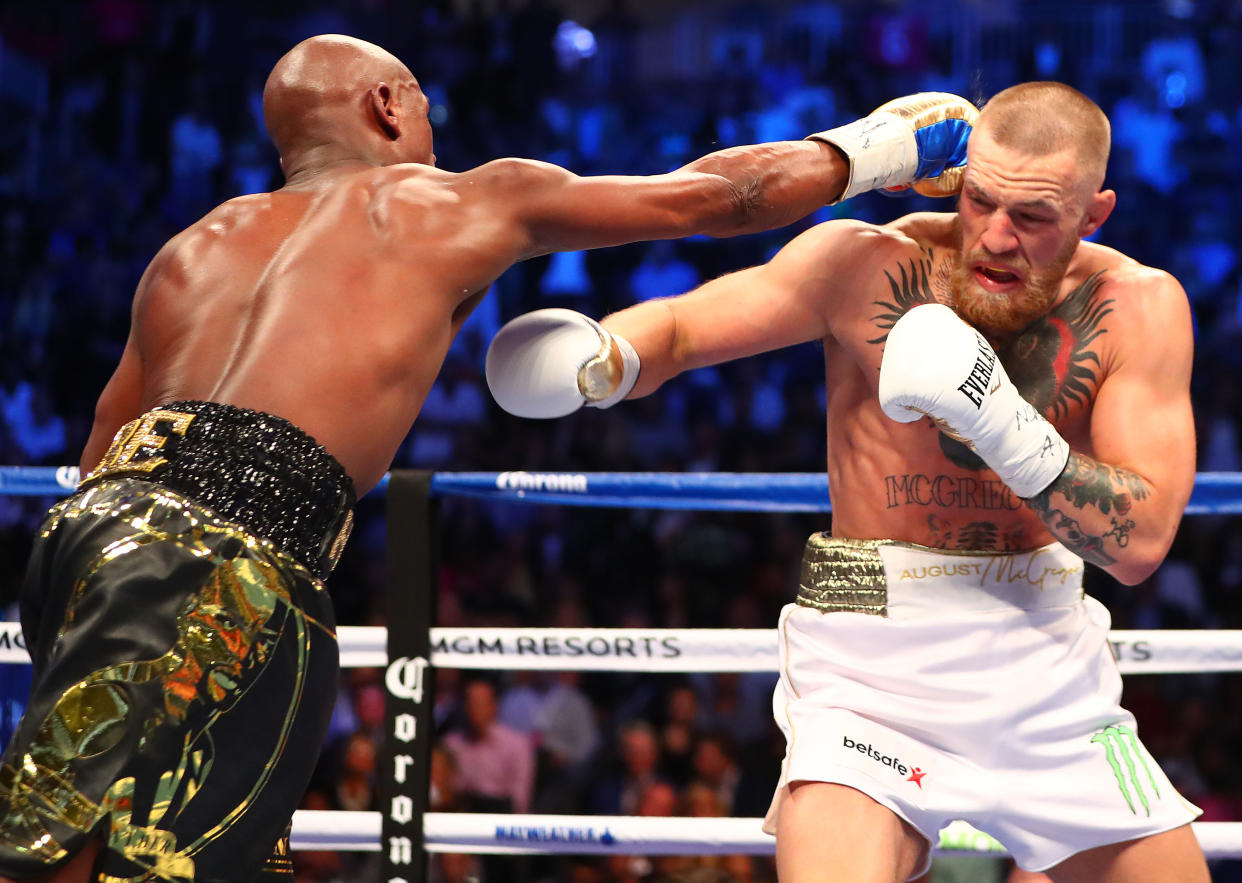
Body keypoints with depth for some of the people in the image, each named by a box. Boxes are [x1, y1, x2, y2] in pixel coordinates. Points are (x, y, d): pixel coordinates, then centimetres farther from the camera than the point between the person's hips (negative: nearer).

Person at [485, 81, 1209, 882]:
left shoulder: (1140, 306, -7)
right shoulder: (868, 264, -11)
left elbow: (1142, 542, -14)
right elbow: (676, 328, -2)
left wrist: (1004, 425, -29)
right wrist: (597, 357, -26)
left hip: (1048, 664, 3)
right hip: (876, 663, -3)